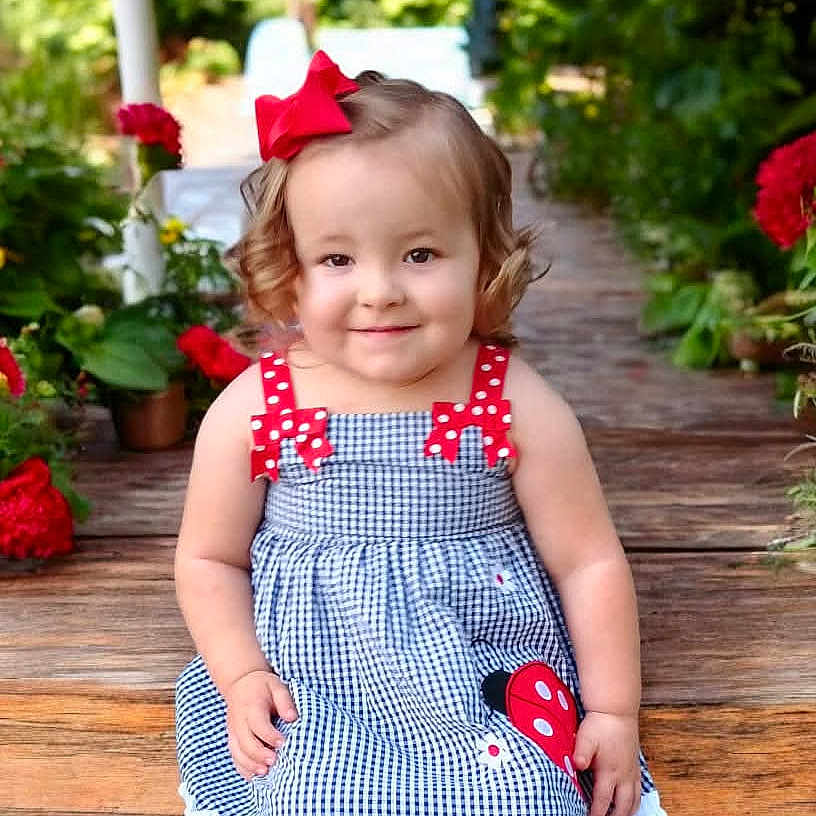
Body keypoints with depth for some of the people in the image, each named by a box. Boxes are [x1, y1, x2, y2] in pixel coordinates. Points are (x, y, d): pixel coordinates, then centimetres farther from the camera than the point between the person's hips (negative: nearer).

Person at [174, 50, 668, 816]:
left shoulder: (518, 406, -9)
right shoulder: (250, 413, -7)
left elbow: (589, 561, -1)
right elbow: (209, 560, 6)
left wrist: (613, 711, 1)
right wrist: (242, 679, -6)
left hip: (497, 686, 0)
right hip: (310, 702, 1)